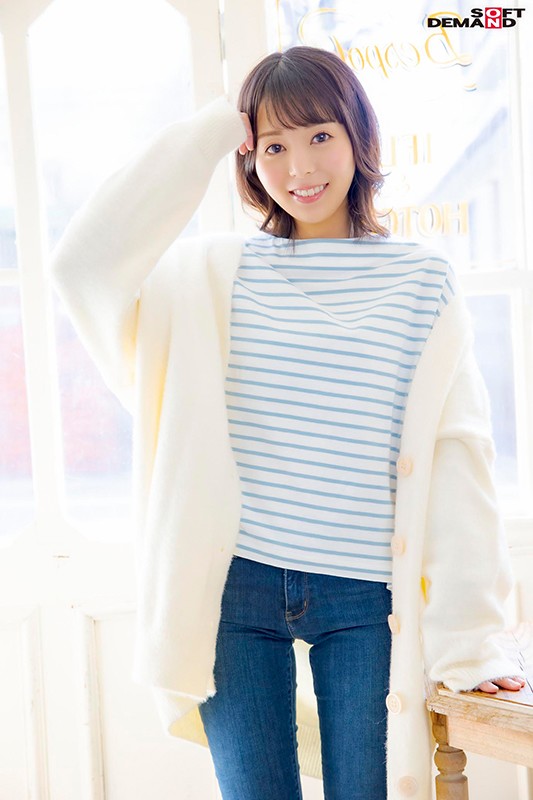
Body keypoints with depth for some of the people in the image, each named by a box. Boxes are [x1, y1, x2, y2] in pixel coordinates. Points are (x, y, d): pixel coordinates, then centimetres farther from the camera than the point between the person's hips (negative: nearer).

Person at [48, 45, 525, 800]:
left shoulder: (422, 282, 0)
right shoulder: (217, 273, 3)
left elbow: (455, 454, -2)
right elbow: (84, 262, -12)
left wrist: (465, 642, -6)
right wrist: (206, 132, -7)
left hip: (365, 602, -1)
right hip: (236, 591, 1)